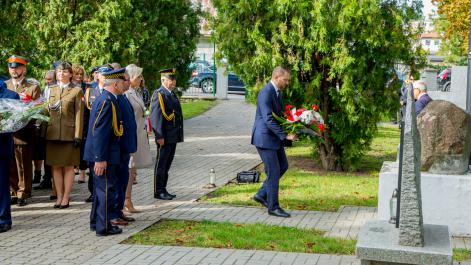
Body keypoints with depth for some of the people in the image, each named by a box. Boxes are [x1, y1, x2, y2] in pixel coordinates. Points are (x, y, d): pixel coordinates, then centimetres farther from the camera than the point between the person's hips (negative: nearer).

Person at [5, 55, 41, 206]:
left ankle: (23, 194, 9)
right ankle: (14, 193, 17)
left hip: (23, 133, -3)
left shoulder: (33, 88, 3)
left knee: (24, 166, 1)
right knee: (10, 166, 6)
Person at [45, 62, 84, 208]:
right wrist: (45, 132, 6)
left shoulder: (77, 91, 1)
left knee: (68, 166, 0)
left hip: (69, 134, -4)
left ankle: (66, 197, 7)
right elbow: (48, 111, 18)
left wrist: (78, 135, -11)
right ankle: (59, 196, 13)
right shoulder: (52, 90, 15)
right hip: (53, 134, 4)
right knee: (56, 166, 5)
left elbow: (79, 114, -4)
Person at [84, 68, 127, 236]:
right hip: (105, 155, -10)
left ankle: (96, 222, 29)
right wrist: (100, 158, -24)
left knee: (100, 189, 18)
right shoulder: (108, 102, -19)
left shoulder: (104, 99, 13)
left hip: (101, 154, 10)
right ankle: (103, 227, 6)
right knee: (106, 189, -2)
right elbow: (100, 132, -24)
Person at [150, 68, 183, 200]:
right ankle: (158, 191, 7)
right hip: (165, 137, -9)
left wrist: (179, 135, 18)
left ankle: (163, 190, 22)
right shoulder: (159, 94, -12)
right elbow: (156, 117, -18)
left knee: (167, 164, 14)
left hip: (173, 136, 9)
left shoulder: (172, 94, 17)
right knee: (161, 164, 0)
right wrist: (160, 136, -22)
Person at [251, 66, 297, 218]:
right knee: (273, 171, -5)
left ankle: (261, 195, 22)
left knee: (283, 166, 13)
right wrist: (285, 136, -27)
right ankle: (273, 207, 6)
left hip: (274, 137, 10)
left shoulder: (277, 92, 11)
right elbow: (268, 119, -27)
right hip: (264, 138, -10)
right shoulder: (265, 93, -20)